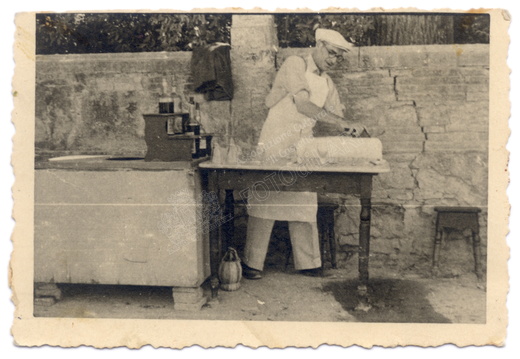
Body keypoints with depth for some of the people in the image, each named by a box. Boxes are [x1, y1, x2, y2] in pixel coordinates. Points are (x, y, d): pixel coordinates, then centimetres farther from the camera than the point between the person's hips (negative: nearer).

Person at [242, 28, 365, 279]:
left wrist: (351, 129, -9)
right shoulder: (295, 64, -5)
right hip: (276, 142, -6)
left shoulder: (328, 85, 16)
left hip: (303, 146, 6)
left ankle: (307, 263, 12)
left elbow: (335, 121, 13)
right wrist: (342, 122, -22)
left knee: (305, 204, 4)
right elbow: (303, 105, -18)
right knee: (265, 200, -4)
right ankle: (252, 263, 4)